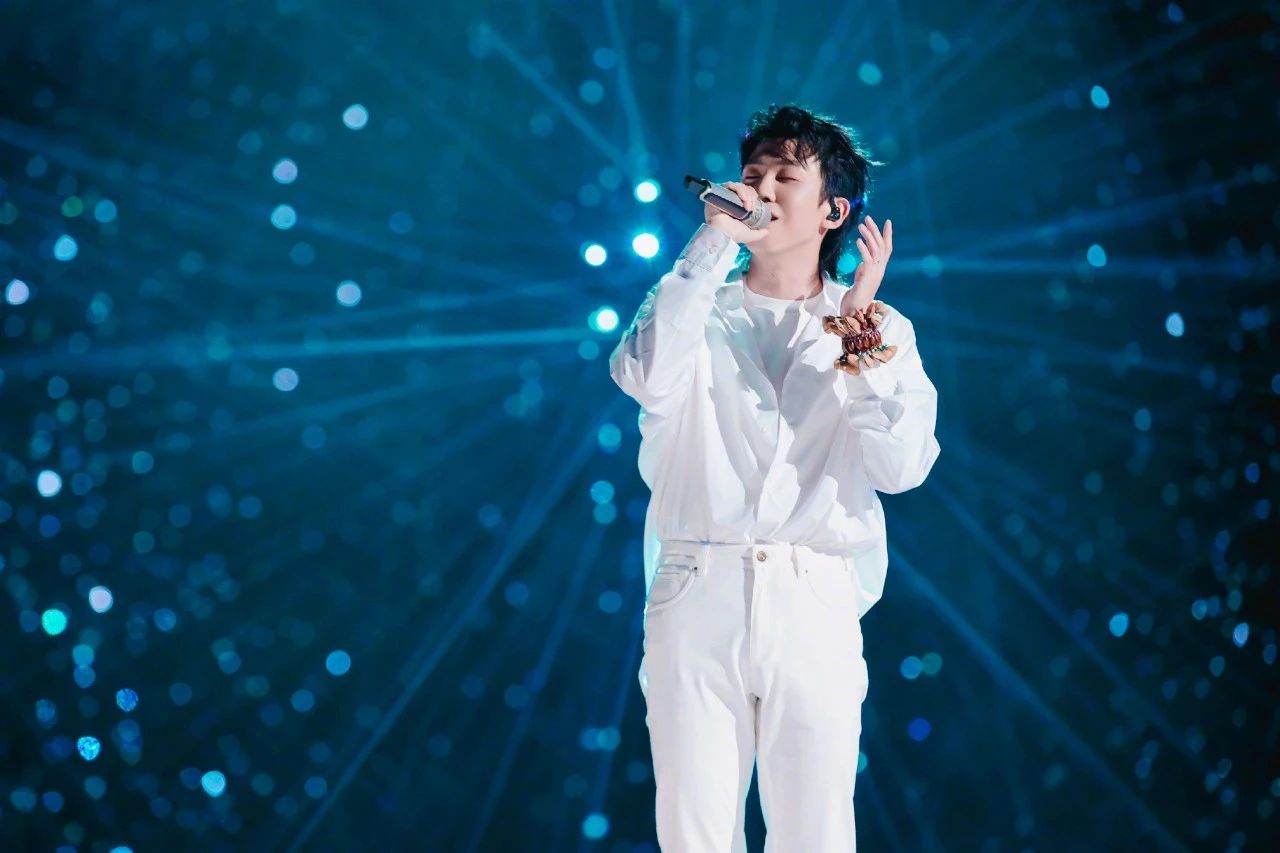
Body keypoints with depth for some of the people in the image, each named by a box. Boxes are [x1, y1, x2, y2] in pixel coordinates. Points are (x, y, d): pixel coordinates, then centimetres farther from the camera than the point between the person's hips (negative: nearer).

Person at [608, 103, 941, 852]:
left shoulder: (881, 330, 10)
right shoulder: (700, 307, 11)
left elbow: (901, 467, -5)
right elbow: (648, 380, -13)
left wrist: (860, 324, -6)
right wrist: (713, 243, -9)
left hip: (816, 602, 0)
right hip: (697, 598, 0)